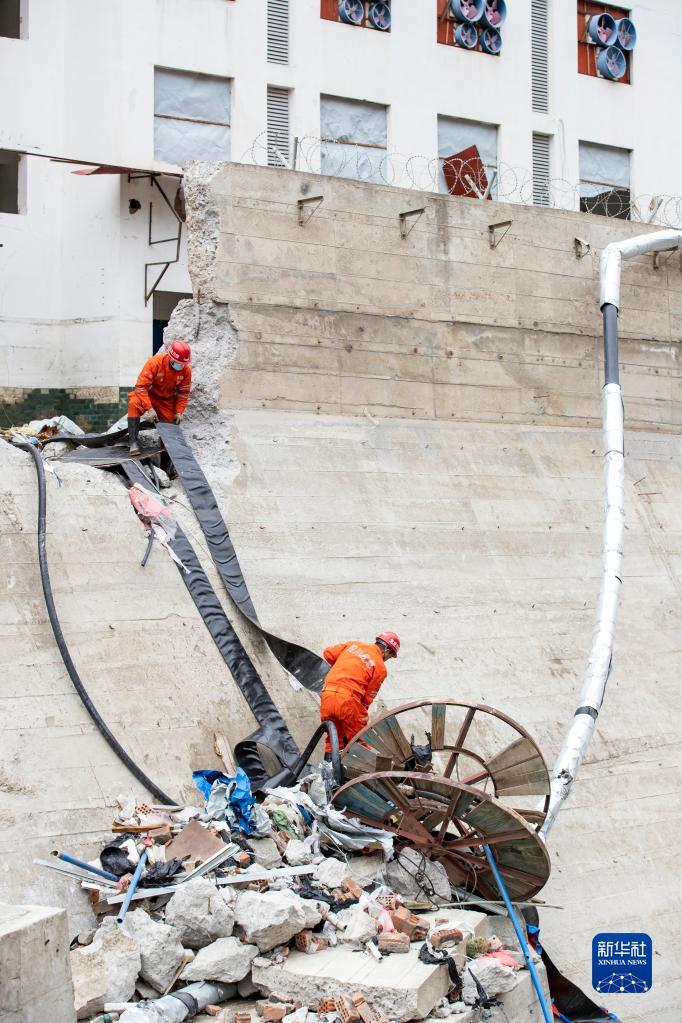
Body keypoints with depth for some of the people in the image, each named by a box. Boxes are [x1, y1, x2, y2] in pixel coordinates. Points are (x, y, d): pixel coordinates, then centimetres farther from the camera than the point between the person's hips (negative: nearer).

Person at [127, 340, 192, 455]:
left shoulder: (186, 369, -14)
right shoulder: (155, 362, -27)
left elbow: (183, 392, 0)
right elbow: (141, 386, -27)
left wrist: (179, 412, -10)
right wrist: (150, 409, -34)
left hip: (168, 400, 4)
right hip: (148, 394, -4)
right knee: (134, 404, -33)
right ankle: (134, 442, -30)